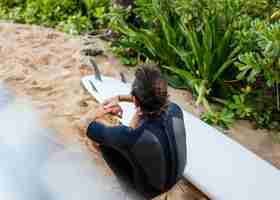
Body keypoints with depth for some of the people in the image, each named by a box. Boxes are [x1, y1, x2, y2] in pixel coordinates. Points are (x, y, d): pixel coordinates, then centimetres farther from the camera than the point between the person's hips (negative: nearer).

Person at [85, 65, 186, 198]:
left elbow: (90, 129, -21)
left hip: (150, 188, -4)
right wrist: (120, 97, -2)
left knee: (105, 144, 8)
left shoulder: (131, 137, -42)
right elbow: (152, 99, -2)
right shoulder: (175, 110, -27)